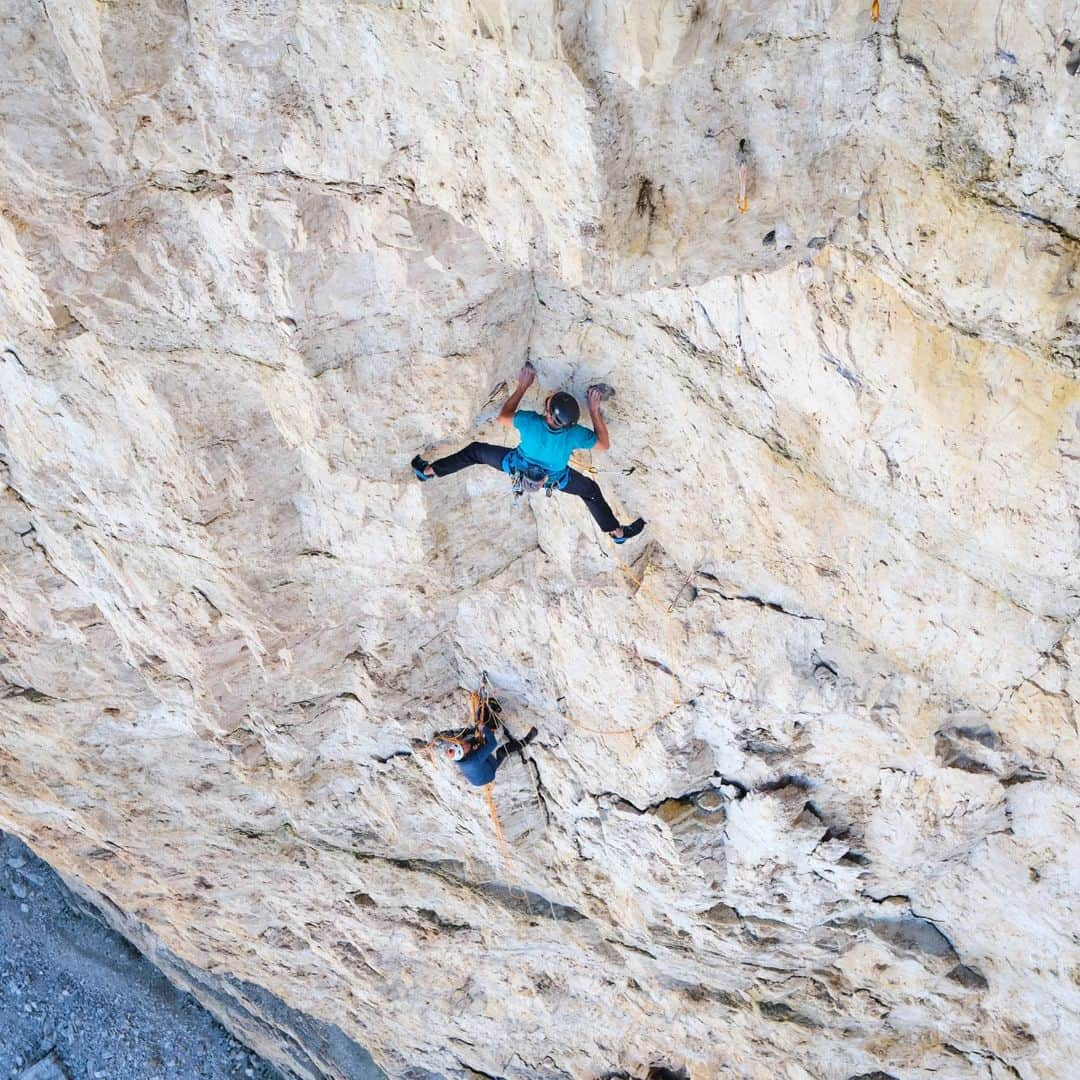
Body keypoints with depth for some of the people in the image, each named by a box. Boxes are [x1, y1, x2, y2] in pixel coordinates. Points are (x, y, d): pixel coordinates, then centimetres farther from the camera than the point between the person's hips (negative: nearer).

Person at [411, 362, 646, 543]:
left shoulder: (530, 421, -38)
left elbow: (503, 418, -16)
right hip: (554, 478, 0)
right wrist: (595, 410, -13)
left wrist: (522, 387, -12)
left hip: (517, 466, 0)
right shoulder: (574, 434, -36)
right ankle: (617, 532, 24)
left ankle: (429, 470, 26)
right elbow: (604, 444, -17)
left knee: (476, 450, 17)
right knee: (591, 490, 21)